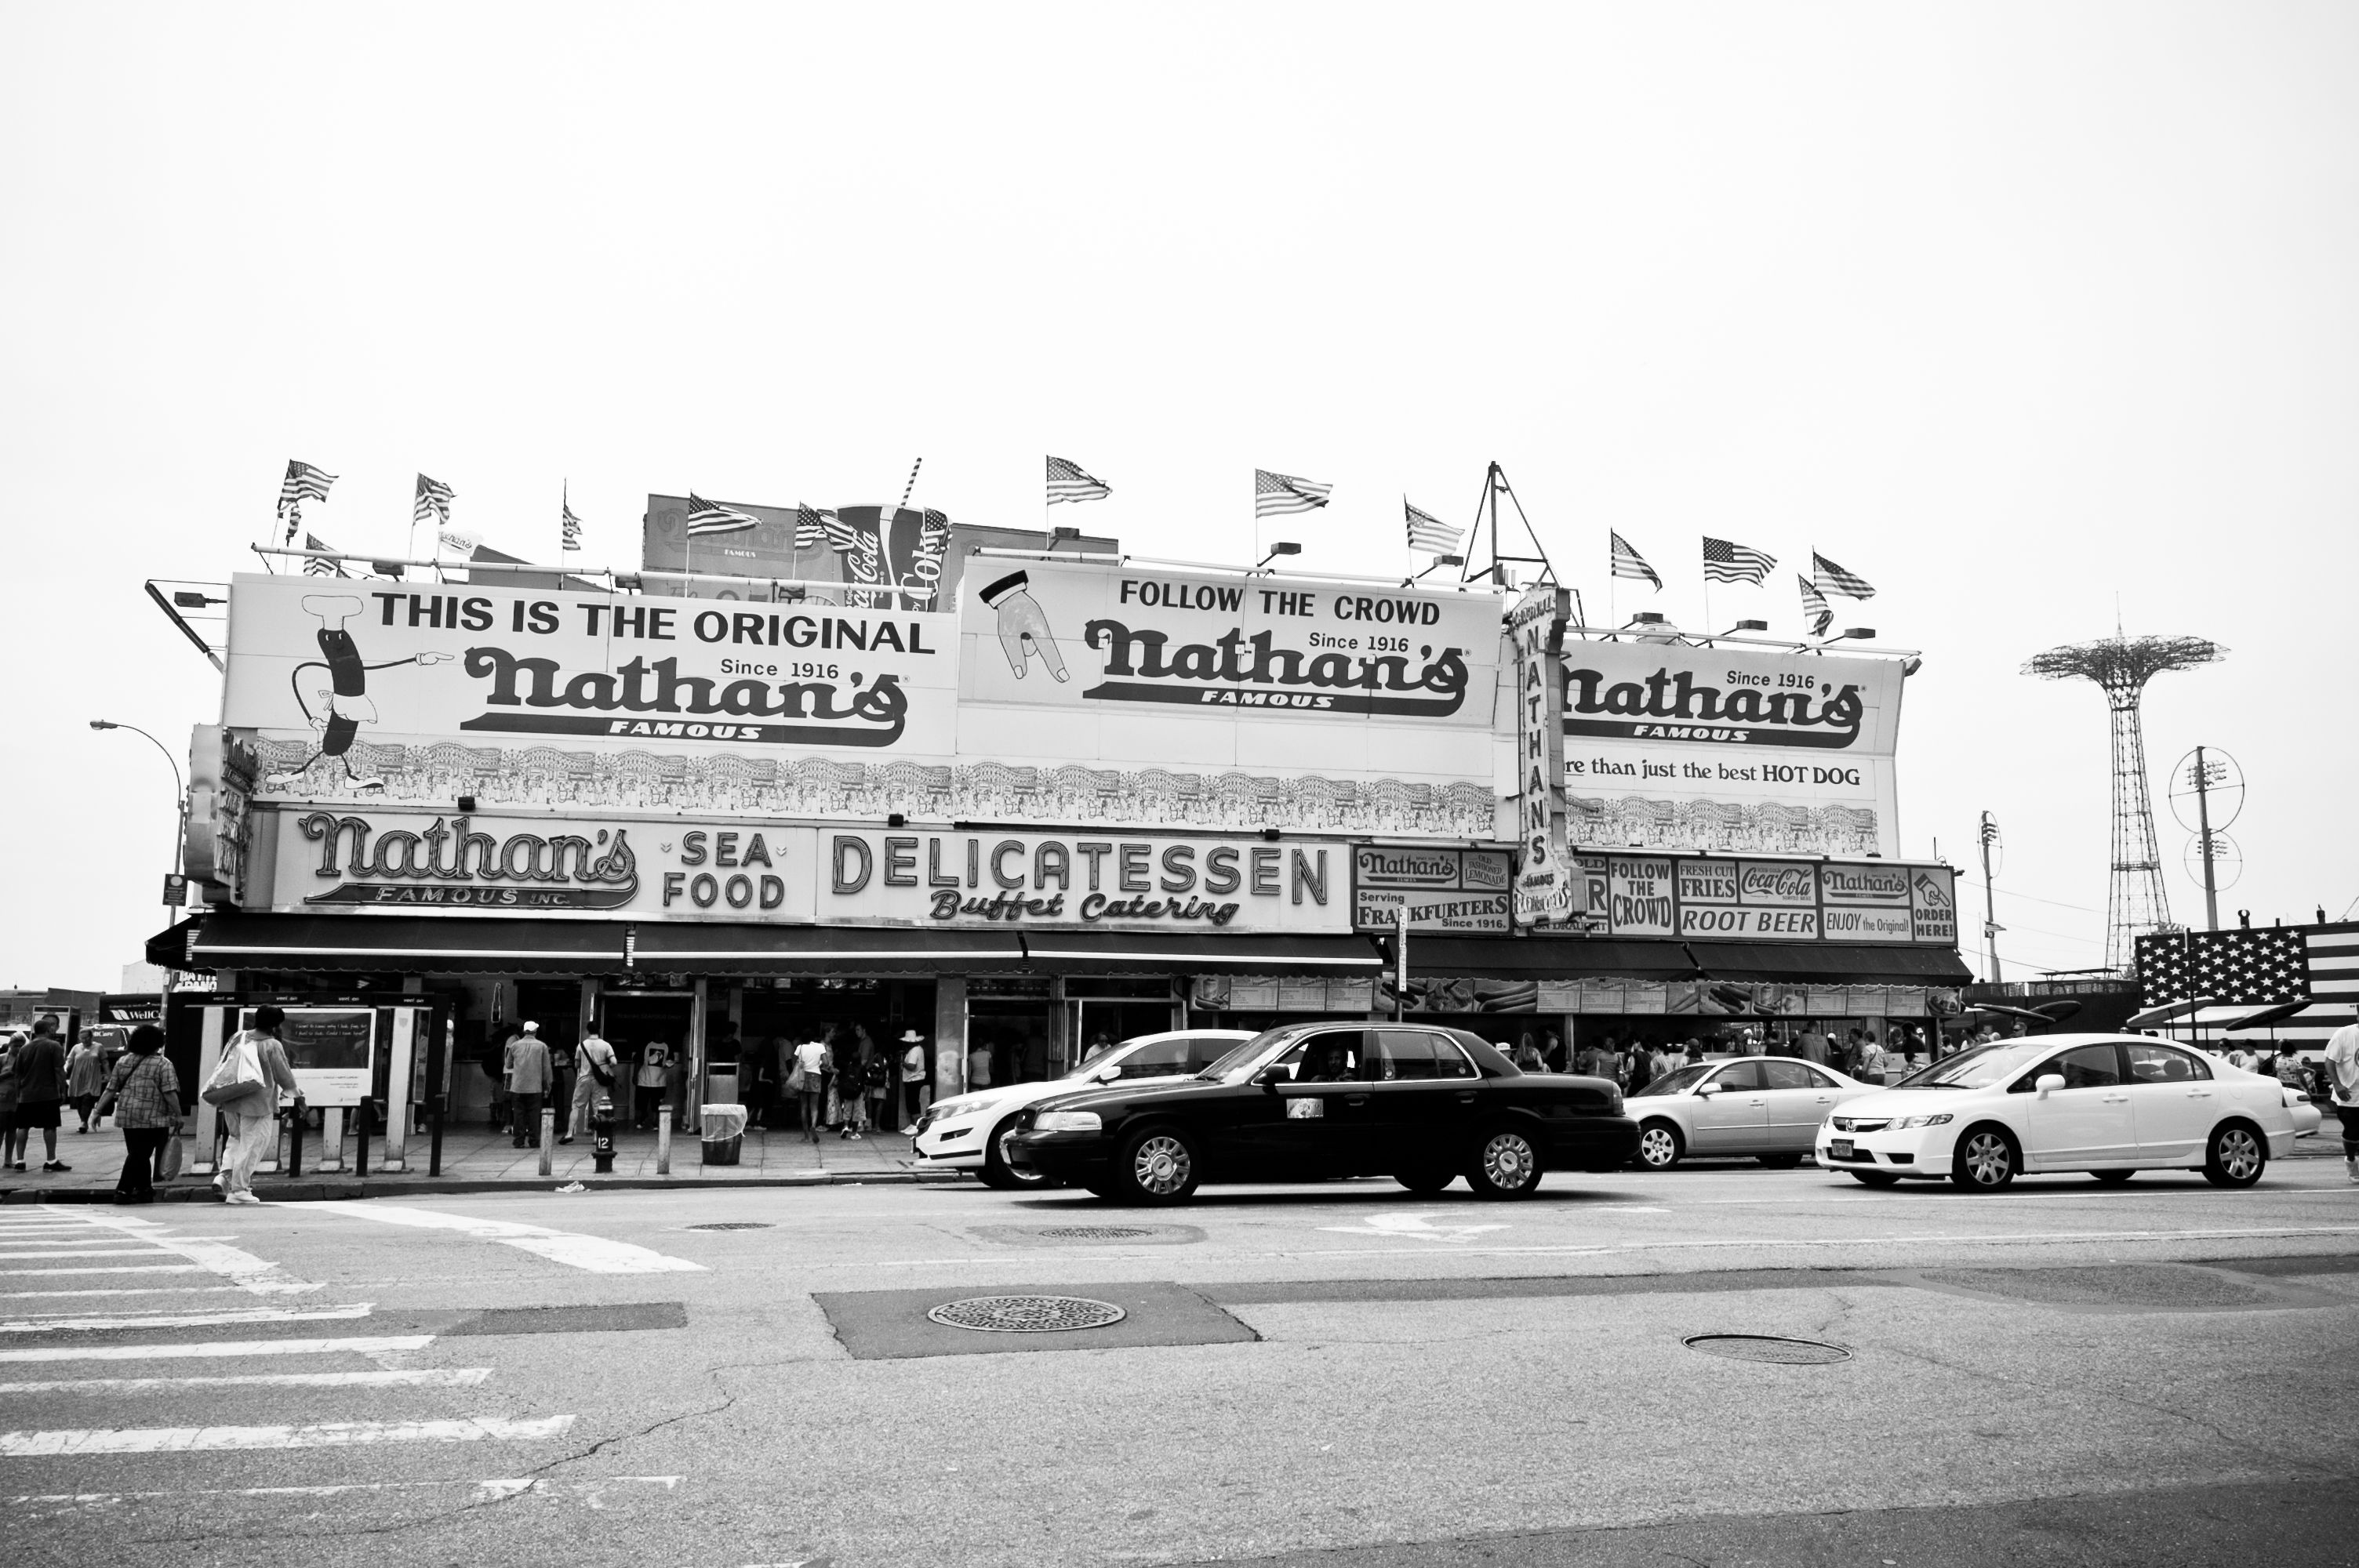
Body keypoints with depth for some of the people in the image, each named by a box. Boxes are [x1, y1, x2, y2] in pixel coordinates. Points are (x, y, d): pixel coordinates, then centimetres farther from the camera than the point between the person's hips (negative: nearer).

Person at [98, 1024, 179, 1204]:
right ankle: (123, 1190, -8)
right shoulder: (162, 1065, -6)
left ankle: (144, 1189, 18)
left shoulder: (123, 1062, 12)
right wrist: (178, 1115, -7)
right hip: (152, 1118, -6)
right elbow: (170, 1093, -12)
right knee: (140, 1155, -3)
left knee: (138, 1155, 13)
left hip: (126, 1116, 6)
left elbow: (110, 1089, 11)